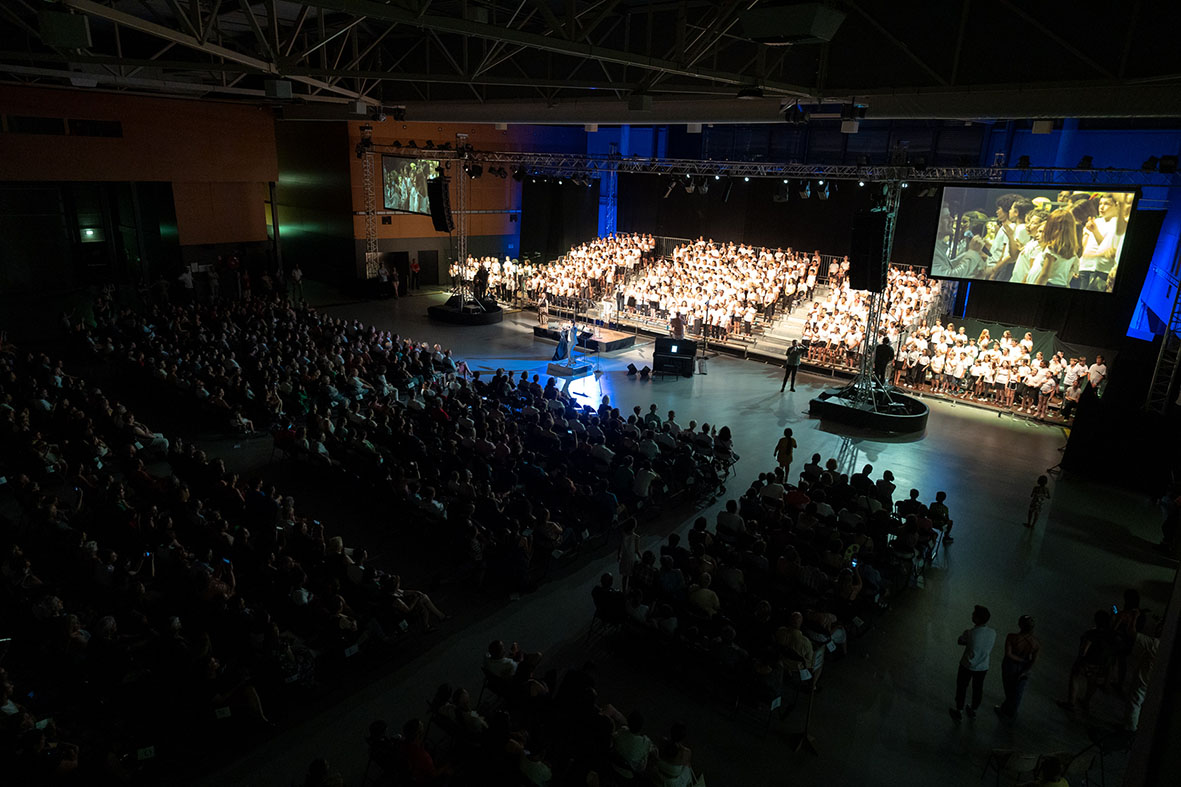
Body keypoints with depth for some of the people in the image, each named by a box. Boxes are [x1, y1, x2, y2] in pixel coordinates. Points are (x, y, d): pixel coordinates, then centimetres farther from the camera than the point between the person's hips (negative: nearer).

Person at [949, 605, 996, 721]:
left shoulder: (970, 633, -32)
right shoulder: (993, 633, -19)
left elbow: (960, 641, -10)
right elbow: (990, 647, 1)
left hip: (967, 665, -4)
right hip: (983, 666, 4)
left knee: (961, 687, 18)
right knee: (978, 688, 25)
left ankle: (959, 712, 34)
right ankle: (973, 711, 45)